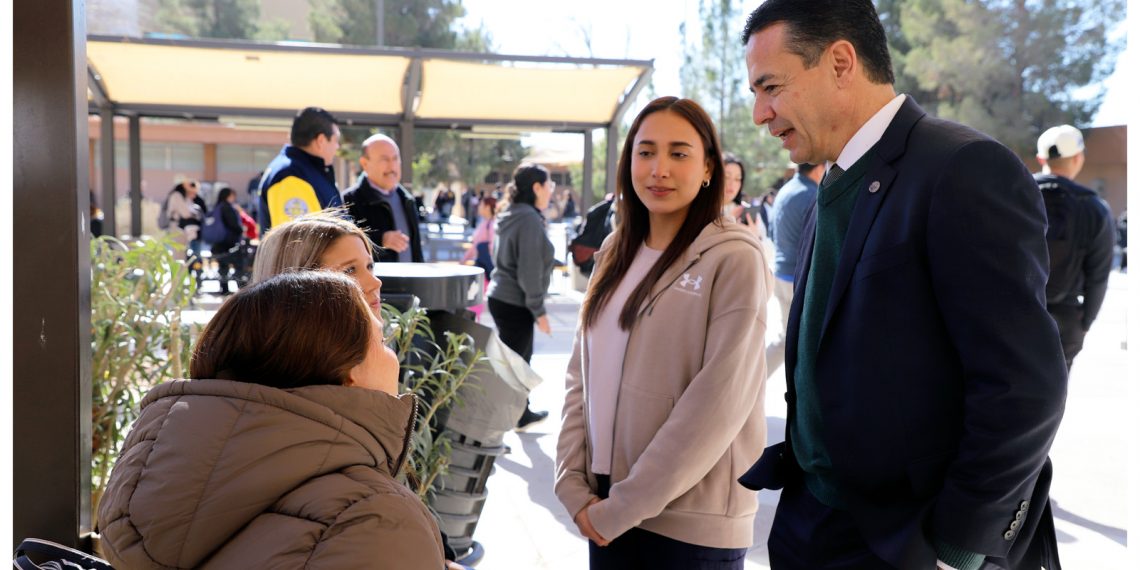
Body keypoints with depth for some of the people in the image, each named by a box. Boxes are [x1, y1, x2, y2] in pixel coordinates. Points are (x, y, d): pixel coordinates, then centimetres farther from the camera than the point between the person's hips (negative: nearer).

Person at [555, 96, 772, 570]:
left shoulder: (734, 259, -12)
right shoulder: (616, 252, 6)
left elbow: (718, 403, -17)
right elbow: (582, 374, 7)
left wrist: (625, 505, -14)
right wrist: (573, 482, -3)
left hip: (693, 521, -5)